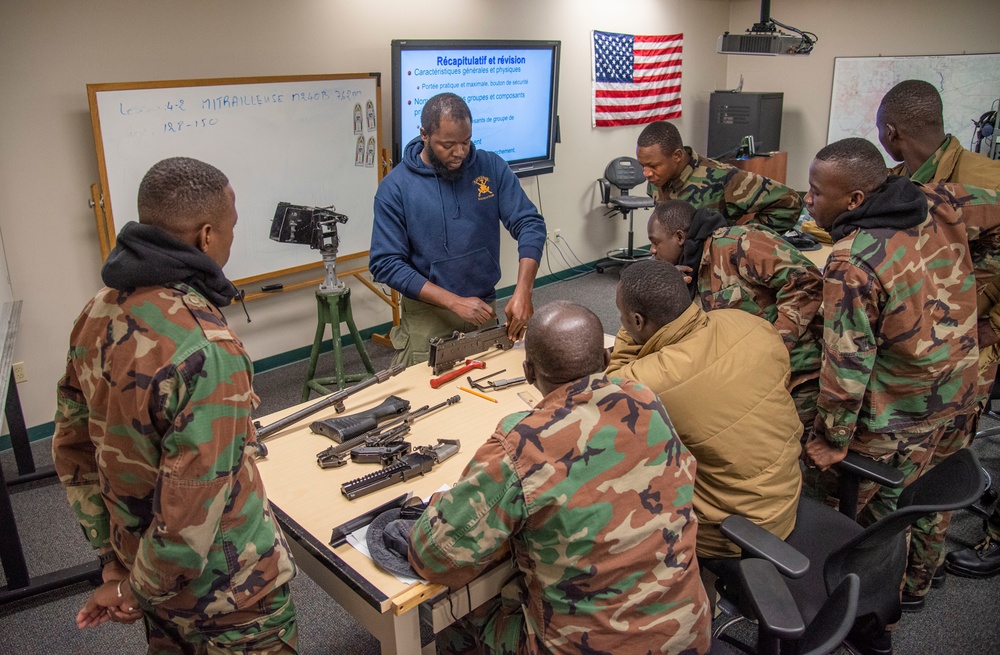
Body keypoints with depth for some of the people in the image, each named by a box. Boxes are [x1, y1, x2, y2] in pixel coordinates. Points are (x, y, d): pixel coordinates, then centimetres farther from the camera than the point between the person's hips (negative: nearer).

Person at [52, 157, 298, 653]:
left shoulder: (97, 315, -6)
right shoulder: (208, 352, -32)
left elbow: (72, 451, 3)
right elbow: (192, 518, -30)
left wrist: (115, 563, 8)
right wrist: (139, 591, -11)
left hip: (138, 563, 7)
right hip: (229, 595, -7)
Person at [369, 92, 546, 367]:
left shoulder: (492, 167, -4)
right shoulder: (395, 186, -11)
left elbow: (530, 224, -8)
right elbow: (386, 264, -13)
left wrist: (522, 292, -24)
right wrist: (455, 302, -20)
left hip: (484, 309, 3)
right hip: (427, 316, -2)